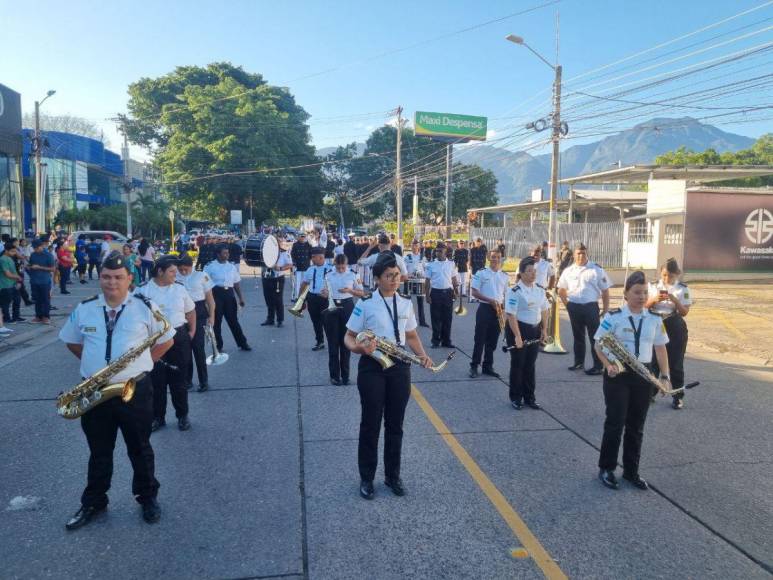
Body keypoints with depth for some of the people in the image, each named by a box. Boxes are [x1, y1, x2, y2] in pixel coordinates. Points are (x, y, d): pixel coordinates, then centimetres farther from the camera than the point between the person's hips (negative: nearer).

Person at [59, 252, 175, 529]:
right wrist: (93, 362, 6)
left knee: (140, 448, 13)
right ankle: (93, 502, 35)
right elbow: (71, 341, 17)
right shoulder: (83, 309, 2)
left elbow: (166, 340, 3)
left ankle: (147, 497, 32)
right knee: (99, 451, 17)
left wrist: (142, 363, -2)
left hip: (135, 390, -2)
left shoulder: (146, 308, -6)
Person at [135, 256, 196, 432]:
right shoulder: (142, 289, -6)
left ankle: (182, 415, 25)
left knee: (179, 379, 11)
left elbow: (190, 311, 13)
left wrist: (192, 332, 7)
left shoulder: (179, 288, 2)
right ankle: (158, 417, 23)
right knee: (156, 381, 8)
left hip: (179, 339, 2)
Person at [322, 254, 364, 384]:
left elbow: (361, 293, 4)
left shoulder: (352, 275, 2)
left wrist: (350, 290, -14)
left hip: (347, 307, -1)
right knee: (333, 341, 2)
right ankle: (334, 375, 11)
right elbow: (325, 293, 9)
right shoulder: (328, 276, 6)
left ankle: (345, 375, 15)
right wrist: (324, 294, -15)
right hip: (331, 307, 1)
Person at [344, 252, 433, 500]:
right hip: (372, 367, -4)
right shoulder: (365, 304, -8)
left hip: (400, 368, 4)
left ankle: (392, 475, 29)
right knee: (371, 424, 6)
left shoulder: (406, 304, 6)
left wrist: (423, 355, -3)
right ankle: (367, 478, 22)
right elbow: (349, 337, -5)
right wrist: (360, 348, -27)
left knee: (395, 424, 13)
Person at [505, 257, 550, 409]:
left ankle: (529, 396, 24)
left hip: (534, 330, 6)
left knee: (531, 364, 13)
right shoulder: (515, 291, -15)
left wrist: (544, 330, 8)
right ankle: (515, 397, 16)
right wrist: (517, 336, -22)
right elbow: (511, 315, -18)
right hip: (518, 328, -6)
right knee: (518, 364, 3)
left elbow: (544, 310, 15)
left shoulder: (540, 289, 6)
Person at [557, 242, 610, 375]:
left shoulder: (596, 270, -4)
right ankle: (578, 362, 29)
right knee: (578, 336, 16)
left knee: (595, 337, 0)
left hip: (590, 307, -3)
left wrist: (605, 310, -6)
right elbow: (561, 290, 17)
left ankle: (598, 366, 4)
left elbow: (605, 291, -3)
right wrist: (567, 304, 7)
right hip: (574, 307, 4)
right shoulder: (568, 271, 5)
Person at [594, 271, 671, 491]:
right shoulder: (613, 317, -9)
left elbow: (660, 349, 10)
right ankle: (606, 469, 14)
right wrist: (608, 365, -21)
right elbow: (599, 345, -6)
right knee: (615, 422, -3)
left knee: (636, 426, 12)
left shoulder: (655, 319, 4)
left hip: (642, 375, 4)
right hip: (618, 374, -4)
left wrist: (665, 376, 2)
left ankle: (631, 470, 26)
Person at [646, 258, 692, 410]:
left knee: (675, 362, 3)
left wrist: (673, 299, -21)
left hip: (674, 326, -2)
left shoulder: (683, 289, -3)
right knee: (653, 360, 6)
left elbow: (685, 312, -7)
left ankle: (678, 396, 15)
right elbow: (645, 306, 2)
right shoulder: (653, 286, 2)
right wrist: (654, 299, -17)